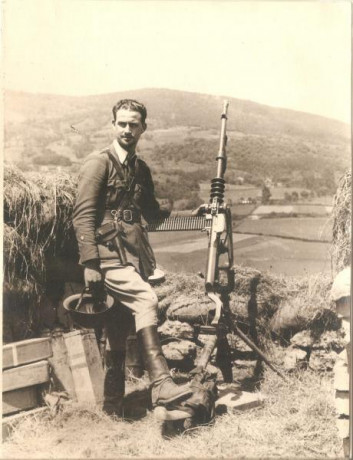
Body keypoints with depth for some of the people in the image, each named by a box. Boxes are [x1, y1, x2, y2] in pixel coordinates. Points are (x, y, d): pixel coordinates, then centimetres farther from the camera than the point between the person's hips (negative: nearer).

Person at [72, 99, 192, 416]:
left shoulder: (142, 169, 17)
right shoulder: (98, 164, -4)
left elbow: (152, 213, 24)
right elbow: (83, 216, -10)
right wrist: (90, 263, -18)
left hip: (135, 255, 7)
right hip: (108, 255, -6)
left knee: (119, 332, 10)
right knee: (146, 298, -29)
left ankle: (113, 404, 21)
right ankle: (161, 384, -29)